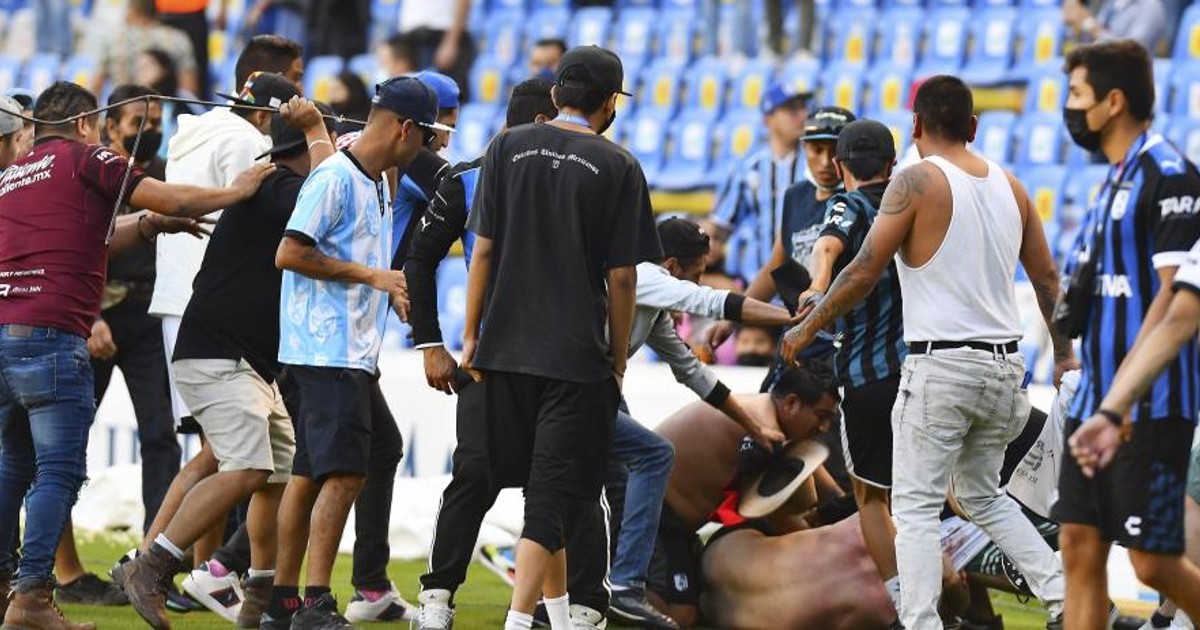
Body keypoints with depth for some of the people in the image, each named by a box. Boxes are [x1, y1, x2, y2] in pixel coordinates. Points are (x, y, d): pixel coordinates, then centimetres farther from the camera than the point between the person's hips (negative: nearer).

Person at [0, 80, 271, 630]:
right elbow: (174, 200, 3)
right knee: (58, 471, -6)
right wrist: (237, 191, 18)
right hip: (51, 336, -7)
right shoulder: (84, 159, 2)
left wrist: (148, 224, 25)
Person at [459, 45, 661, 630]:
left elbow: (483, 251, 2)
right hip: (578, 354, -4)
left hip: (507, 347, 4)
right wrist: (619, 356, 6)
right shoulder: (618, 167, -4)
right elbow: (621, 277, -5)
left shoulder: (509, 147, 3)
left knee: (542, 487, 17)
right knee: (554, 494, -3)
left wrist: (471, 334, 9)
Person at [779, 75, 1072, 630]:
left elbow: (864, 273, -9)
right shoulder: (1008, 185, 9)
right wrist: (1063, 353, 26)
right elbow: (1047, 280, 15)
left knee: (916, 508, -1)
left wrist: (808, 328, 2)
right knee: (982, 496, 22)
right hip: (1004, 365, 6)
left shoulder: (918, 182, -8)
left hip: (940, 365, -6)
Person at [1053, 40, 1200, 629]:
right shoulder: (1115, 177, 16)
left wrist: (1120, 402, -23)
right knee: (1079, 547, 4)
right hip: (1096, 402, 9)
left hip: (1150, 405, -9)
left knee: (1153, 561, -7)